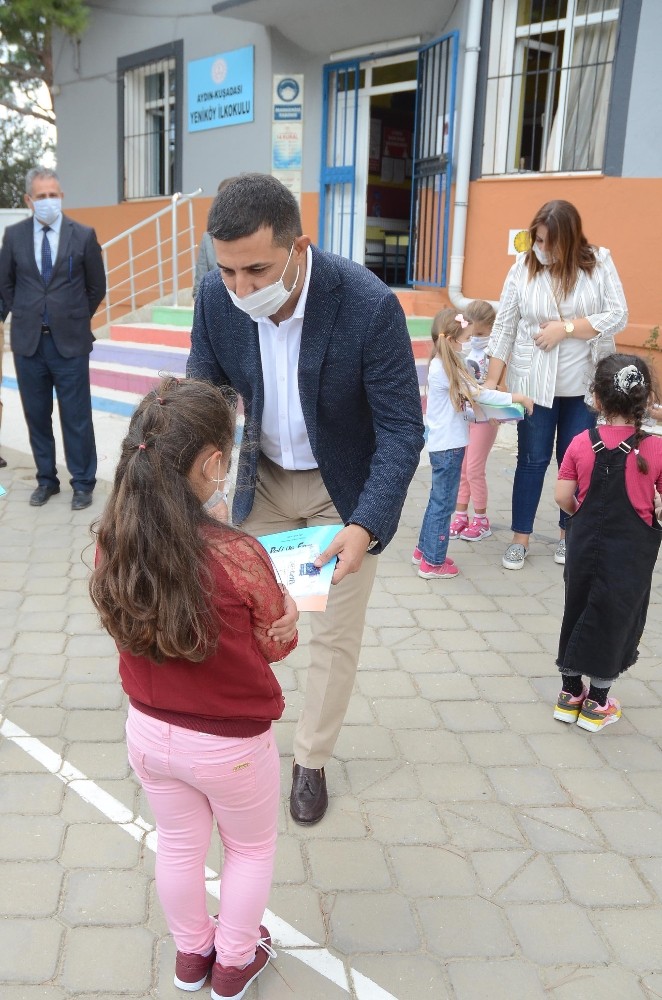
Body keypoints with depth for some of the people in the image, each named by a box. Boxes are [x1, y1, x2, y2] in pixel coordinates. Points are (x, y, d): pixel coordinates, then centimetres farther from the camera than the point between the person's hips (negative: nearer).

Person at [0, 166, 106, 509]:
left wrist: (76, 318, 10)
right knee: (37, 416, 10)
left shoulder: (83, 235, -3)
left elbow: (96, 287, 7)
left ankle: (83, 483, 15)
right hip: (28, 341, 3)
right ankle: (46, 479, 24)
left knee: (77, 417, 2)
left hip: (70, 342, -2)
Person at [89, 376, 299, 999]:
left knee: (179, 845, 28)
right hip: (230, 746, -4)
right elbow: (276, 644, -13)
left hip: (148, 732, 4)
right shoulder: (239, 558, -32)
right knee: (250, 849, 25)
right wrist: (289, 609, 6)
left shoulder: (112, 540, -18)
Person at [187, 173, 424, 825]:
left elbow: (401, 427, -24)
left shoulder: (370, 305, -30)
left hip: (344, 487, -3)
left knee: (335, 634, 8)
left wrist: (366, 526, -37)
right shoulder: (216, 298, -18)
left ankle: (310, 762, 31)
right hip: (263, 478, 3)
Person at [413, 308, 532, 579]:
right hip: (448, 446, -10)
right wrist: (515, 397, -11)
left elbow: (463, 403, 10)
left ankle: (424, 550, 30)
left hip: (445, 444, 10)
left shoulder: (443, 365, 11)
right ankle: (433, 563, 9)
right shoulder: (444, 369, -19)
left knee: (438, 499, 19)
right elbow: (477, 394, -18)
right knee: (443, 503, 0)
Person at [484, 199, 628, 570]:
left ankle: (569, 534, 27)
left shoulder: (599, 262, -5)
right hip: (534, 382, 0)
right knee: (533, 459, 6)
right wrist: (491, 381, -7)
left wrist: (566, 327, -18)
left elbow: (618, 316, -9)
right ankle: (520, 538, 17)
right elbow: (504, 327, -4)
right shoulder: (524, 267, -4)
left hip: (585, 383, 1)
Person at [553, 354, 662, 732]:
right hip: (632, 550, -2)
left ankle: (570, 694, 27)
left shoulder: (581, 444, -9)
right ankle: (597, 704, 22)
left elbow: (563, 496, -6)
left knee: (578, 611, 17)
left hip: (586, 544, 2)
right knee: (616, 619, 12)